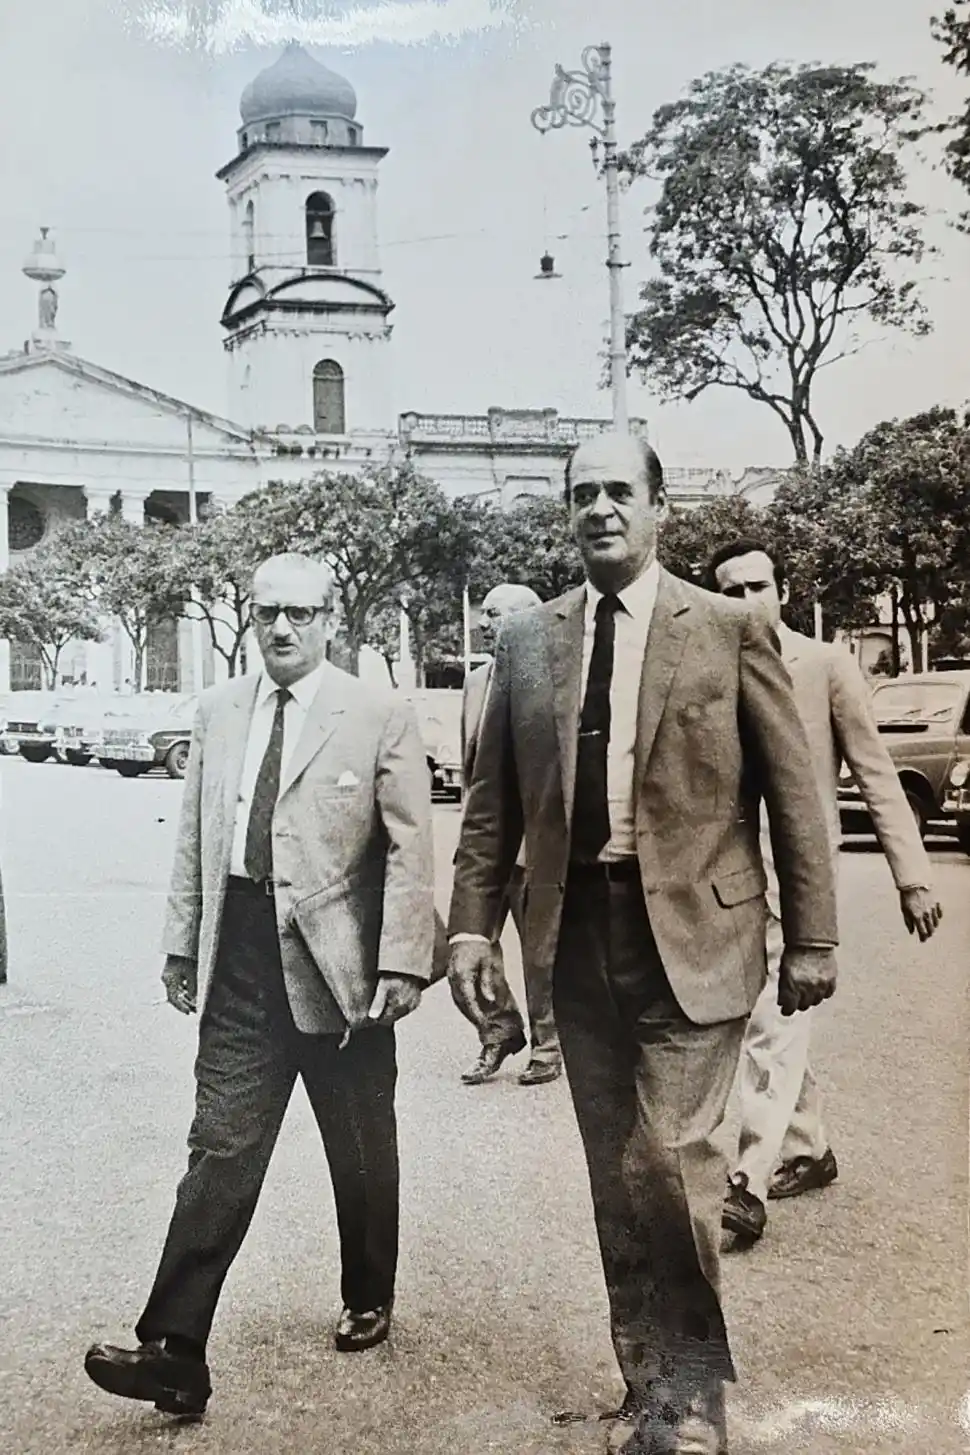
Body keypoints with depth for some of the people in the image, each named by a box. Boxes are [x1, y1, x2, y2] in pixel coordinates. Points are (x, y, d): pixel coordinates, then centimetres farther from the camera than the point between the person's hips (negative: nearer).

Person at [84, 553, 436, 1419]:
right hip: (239, 966, 3)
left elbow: (409, 850, -8)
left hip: (335, 965, -2)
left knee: (361, 1151, 14)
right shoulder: (218, 712, 8)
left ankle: (367, 1301, 35)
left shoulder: (380, 718, -5)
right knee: (220, 1152, -1)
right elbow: (194, 840, 12)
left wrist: (402, 963, -14)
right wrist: (184, 945, 9)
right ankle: (176, 1351, -1)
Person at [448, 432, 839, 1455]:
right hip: (579, 930, 4)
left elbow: (791, 790, 0)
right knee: (614, 1175, 10)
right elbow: (493, 800, 9)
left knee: (672, 1156, -9)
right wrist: (471, 923, 2)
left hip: (693, 930, -3)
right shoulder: (527, 641, 8)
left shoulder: (731, 631, -1)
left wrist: (811, 935, -1)